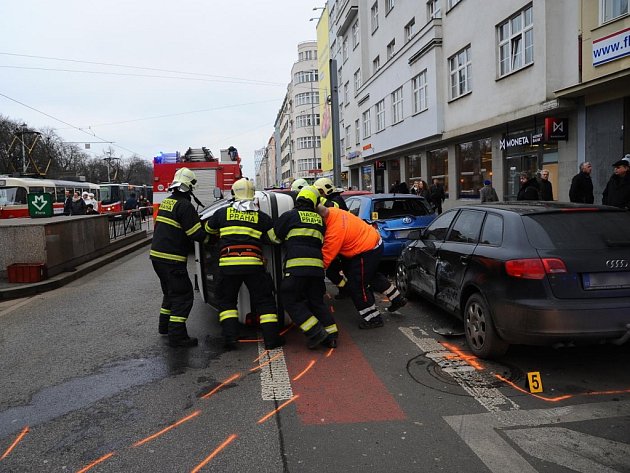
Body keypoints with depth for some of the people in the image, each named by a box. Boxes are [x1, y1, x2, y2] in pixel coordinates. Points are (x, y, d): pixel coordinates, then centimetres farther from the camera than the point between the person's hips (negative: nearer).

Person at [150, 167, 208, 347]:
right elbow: (197, 234, -18)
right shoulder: (184, 206, -16)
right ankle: (177, 335, -3)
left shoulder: (166, 202, 12)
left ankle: (165, 325, 34)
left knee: (171, 291, 24)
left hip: (156, 255, 9)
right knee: (183, 295, -3)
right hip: (171, 259, -9)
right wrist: (209, 235, 2)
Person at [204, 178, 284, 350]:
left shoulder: (222, 213, 8)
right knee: (264, 300, 10)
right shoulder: (261, 217, 6)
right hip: (253, 264, 0)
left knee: (226, 300, 18)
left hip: (228, 265, 1)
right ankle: (271, 337, 6)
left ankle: (230, 336, 6)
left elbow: (208, 229, 24)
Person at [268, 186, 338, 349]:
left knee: (291, 300, 3)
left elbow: (274, 236, 11)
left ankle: (316, 332, -7)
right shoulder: (319, 219, 18)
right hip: (317, 265, 6)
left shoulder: (290, 216, 3)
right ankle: (331, 335, 13)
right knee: (316, 301, 17)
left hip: (297, 264, -5)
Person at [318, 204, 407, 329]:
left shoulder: (334, 232, -31)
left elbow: (326, 258, -23)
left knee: (356, 286, 0)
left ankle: (373, 319, 13)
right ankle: (397, 299, 42)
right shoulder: (331, 211, -6)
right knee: (372, 276, 28)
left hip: (367, 251, -10)